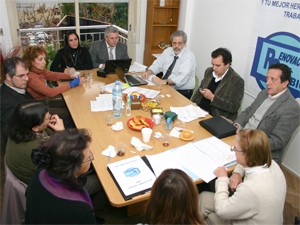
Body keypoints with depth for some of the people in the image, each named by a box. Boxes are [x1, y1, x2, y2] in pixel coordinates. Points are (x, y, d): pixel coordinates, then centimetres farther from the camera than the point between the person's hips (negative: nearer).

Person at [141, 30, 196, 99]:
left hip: (182, 93, -6)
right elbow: (157, 65, 13)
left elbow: (182, 78, -24)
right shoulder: (168, 51, 8)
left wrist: (164, 81, -36)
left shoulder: (189, 56, -12)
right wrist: (148, 72, -10)